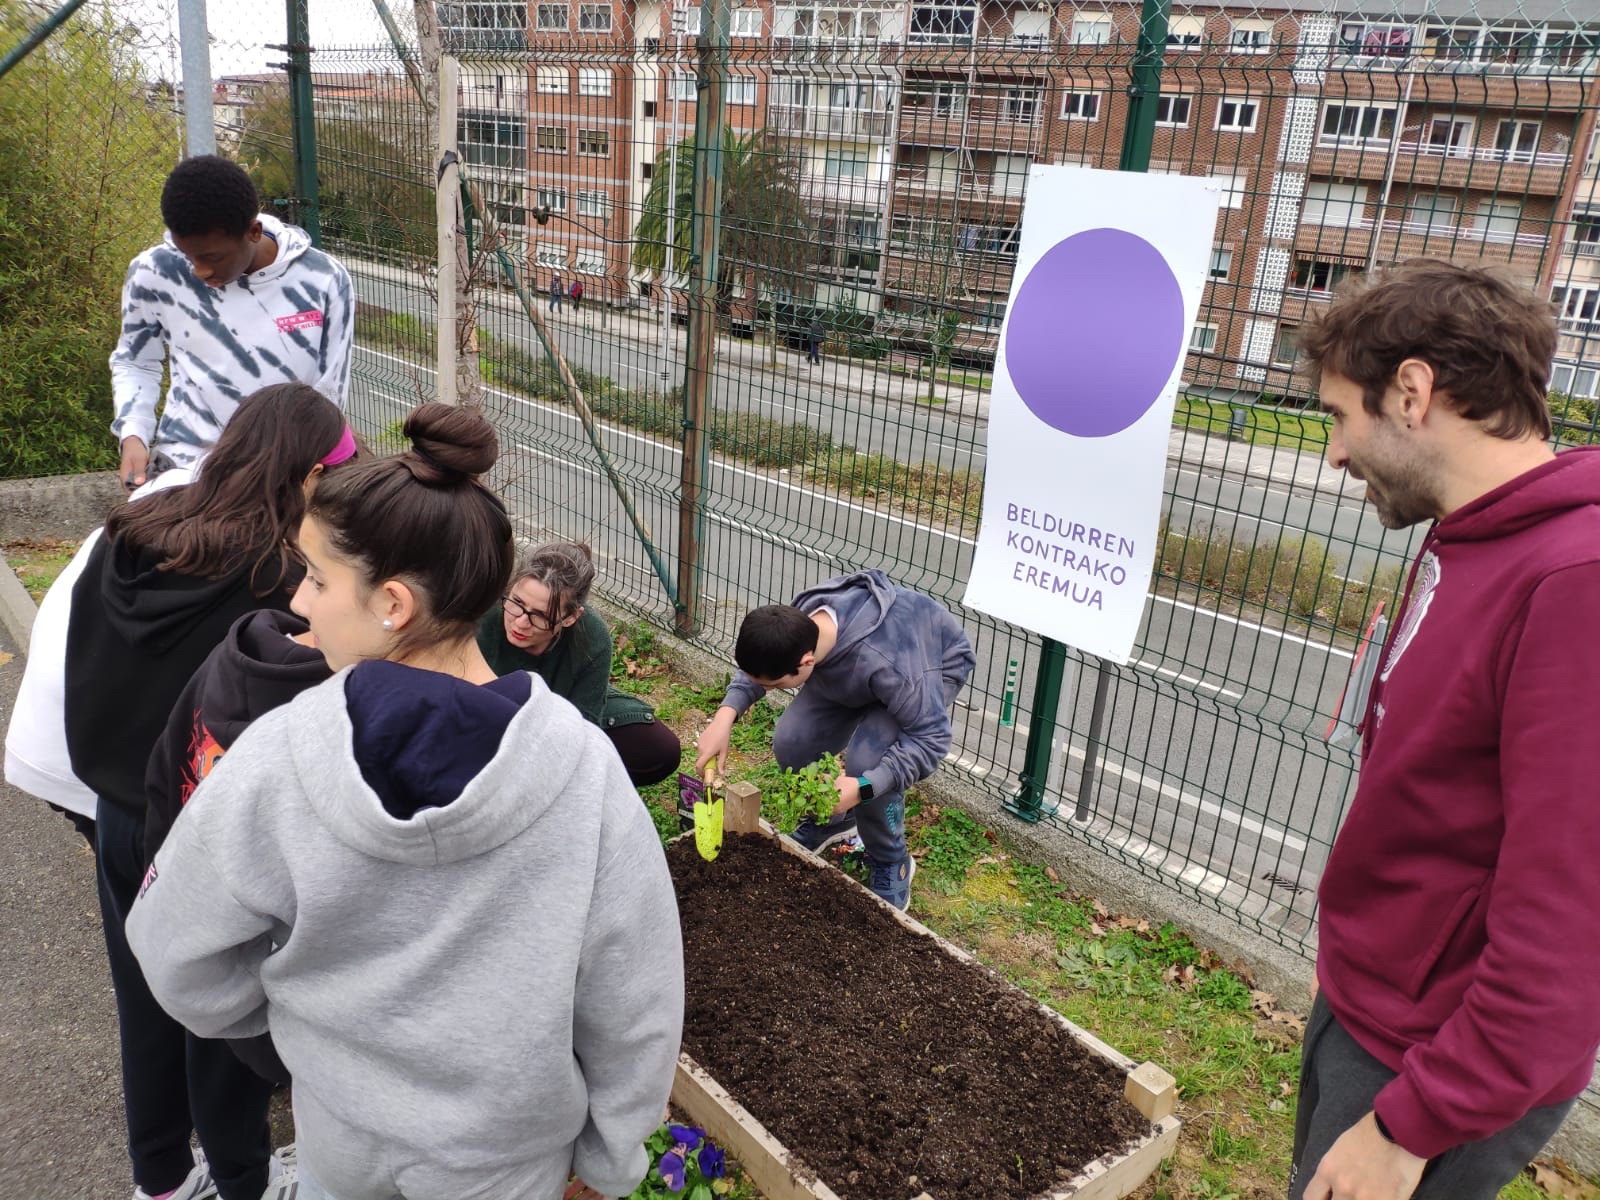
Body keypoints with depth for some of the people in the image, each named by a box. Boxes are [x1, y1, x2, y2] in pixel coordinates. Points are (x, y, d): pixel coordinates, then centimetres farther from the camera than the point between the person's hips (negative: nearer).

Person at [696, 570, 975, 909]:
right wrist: (725, 715, -21)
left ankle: (892, 865, 0)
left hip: (934, 668, -6)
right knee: (791, 742, -11)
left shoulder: (884, 663, -46)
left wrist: (863, 787, -44)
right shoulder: (798, 620, -28)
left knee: (865, 762, -29)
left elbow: (930, 737, -35)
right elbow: (758, 660, -5)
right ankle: (830, 818, 20)